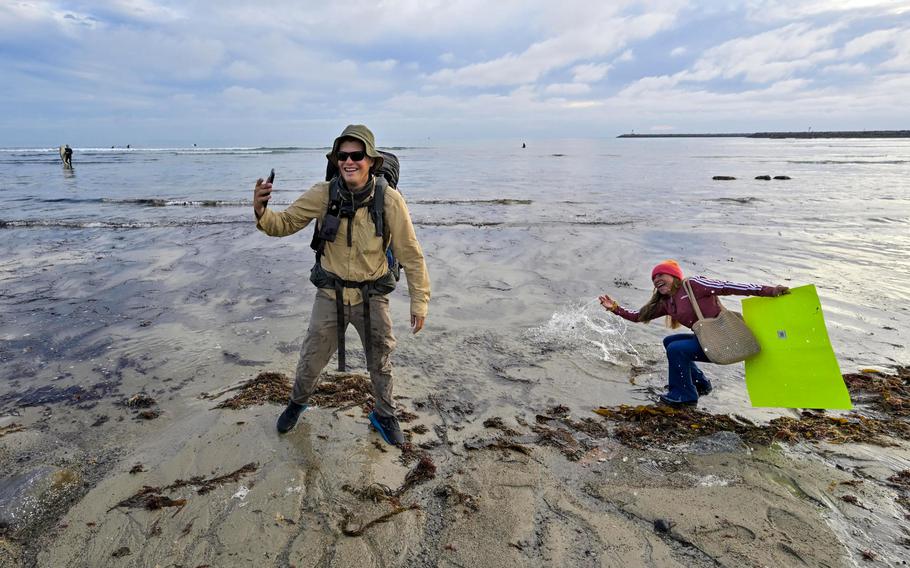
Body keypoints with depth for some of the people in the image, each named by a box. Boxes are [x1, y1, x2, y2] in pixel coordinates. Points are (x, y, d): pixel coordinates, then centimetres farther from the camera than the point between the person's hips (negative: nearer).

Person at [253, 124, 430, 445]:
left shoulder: (389, 199, -19)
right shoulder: (323, 194, -15)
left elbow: (410, 254, -12)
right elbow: (285, 224, -5)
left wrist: (419, 301, -9)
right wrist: (261, 212, -28)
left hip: (372, 296, -1)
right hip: (331, 294, 1)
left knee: (380, 363, 18)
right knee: (311, 360, 17)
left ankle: (384, 415, 45)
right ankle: (297, 403, 49)